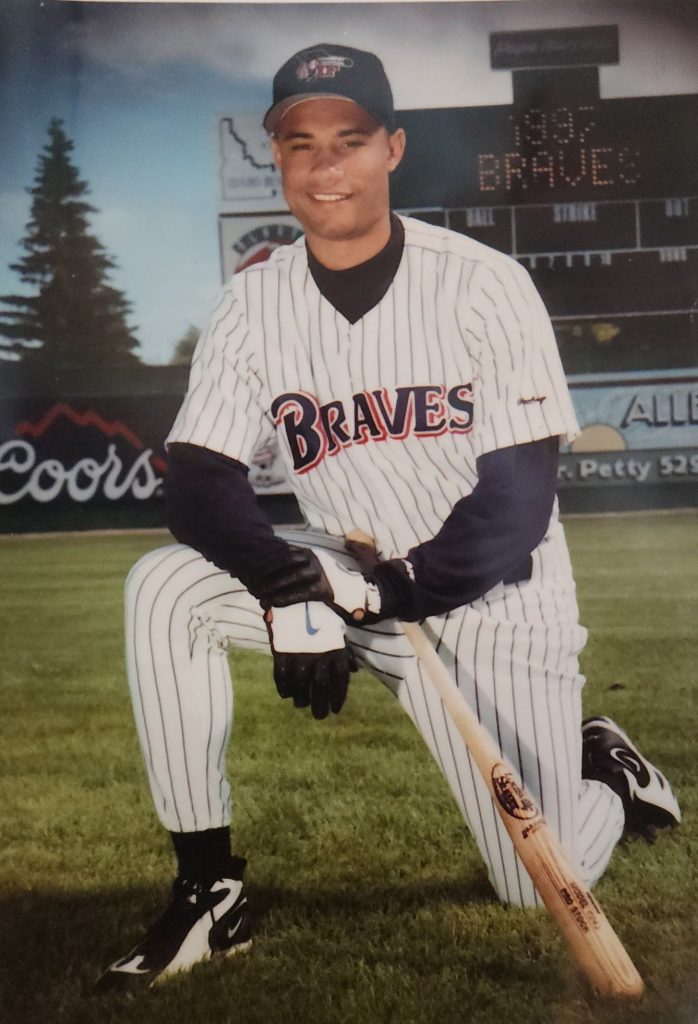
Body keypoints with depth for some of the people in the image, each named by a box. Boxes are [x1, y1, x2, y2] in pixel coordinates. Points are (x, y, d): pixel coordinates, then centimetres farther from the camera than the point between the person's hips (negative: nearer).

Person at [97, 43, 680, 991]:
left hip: (493, 602, -3)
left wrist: (384, 598, -27)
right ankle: (209, 892, -11)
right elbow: (200, 485, -11)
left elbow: (518, 498, -16)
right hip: (350, 582, 3)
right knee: (163, 589, -21)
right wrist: (291, 592, -29)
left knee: (542, 887, -7)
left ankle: (604, 772, 30)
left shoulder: (485, 284, -13)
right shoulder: (254, 304, -4)